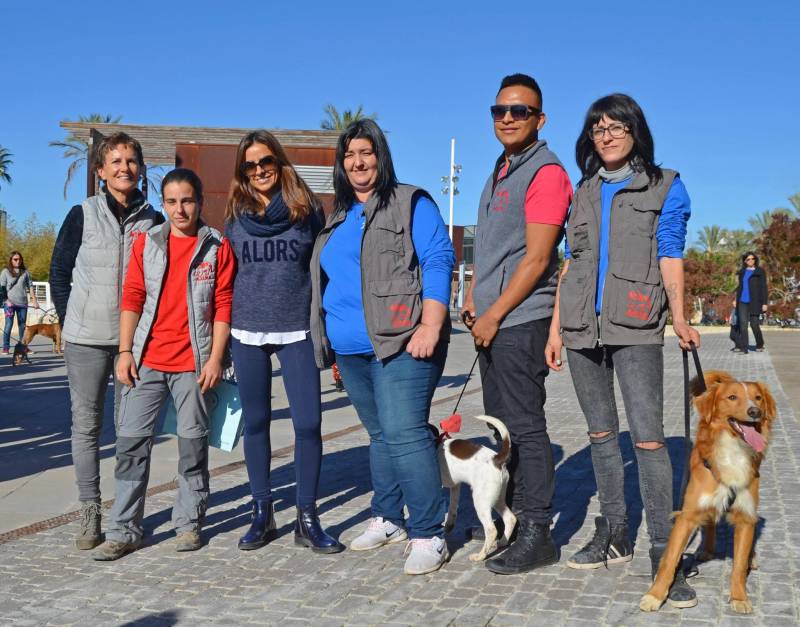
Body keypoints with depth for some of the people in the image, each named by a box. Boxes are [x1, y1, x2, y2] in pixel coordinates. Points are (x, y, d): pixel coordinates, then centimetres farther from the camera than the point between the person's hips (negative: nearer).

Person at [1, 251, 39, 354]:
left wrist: (34, 300, 5)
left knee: (22, 326, 8)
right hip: (10, 303, -3)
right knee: (8, 325, -7)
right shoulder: (6, 271, 2)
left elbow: (30, 286, 11)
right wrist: (7, 300, -12)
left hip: (22, 303, 3)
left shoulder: (25, 272, 10)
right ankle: (5, 348, -3)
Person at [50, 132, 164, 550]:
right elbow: (59, 271, 6)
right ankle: (89, 512, 13)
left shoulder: (152, 221, 5)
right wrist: (69, 322, 1)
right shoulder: (83, 215, 2)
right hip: (86, 338, -1)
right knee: (86, 424, 4)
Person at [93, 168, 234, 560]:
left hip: (193, 364, -2)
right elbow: (131, 299, 6)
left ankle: (189, 524, 18)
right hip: (146, 360, 2)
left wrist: (215, 358, -7)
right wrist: (125, 352, -1)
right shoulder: (146, 244, 8)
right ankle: (123, 531, 8)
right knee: (132, 442, 1)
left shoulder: (217, 247, 2)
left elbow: (223, 306, 0)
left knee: (193, 443, 6)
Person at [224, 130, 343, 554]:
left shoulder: (306, 209, 2)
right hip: (248, 332, 2)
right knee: (255, 423, 7)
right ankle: (262, 514, 19)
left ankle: (307, 519, 6)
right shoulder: (235, 216, 7)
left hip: (297, 332, -2)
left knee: (308, 424, -6)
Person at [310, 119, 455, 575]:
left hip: (401, 345, -7)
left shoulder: (411, 203, -2)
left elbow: (439, 260, -11)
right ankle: (388, 519, 28)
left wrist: (430, 326, -20)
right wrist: (331, 344, 23)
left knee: (405, 434, -14)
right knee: (380, 435, 16)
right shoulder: (339, 219, 20)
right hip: (353, 351, 8)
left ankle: (428, 535, -7)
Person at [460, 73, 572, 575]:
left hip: (520, 320, -9)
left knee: (525, 427, -5)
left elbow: (536, 258, -17)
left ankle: (537, 534, 3)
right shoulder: (501, 171, 18)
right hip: (492, 321, 9)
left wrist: (494, 314, -15)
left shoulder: (546, 172, -11)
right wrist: (473, 299, 10)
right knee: (500, 424, 15)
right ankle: (512, 514, 27)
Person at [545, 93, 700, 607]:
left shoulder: (665, 187, 4)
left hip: (635, 331, -4)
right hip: (582, 329, 5)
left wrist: (678, 315, -18)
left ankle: (664, 555, -7)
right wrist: (555, 328, 12)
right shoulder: (584, 193, 15)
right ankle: (614, 536, 20)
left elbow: (670, 259, -2)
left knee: (648, 438, -12)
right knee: (601, 434, 10)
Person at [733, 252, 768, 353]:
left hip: (754, 302, -4)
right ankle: (743, 347, -7)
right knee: (743, 324, -5)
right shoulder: (742, 271, 12)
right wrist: (736, 299, 15)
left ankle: (760, 345, 23)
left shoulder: (760, 271, -2)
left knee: (754, 324, 0)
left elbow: (763, 287, -4)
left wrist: (764, 303, -9)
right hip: (742, 301, 4)